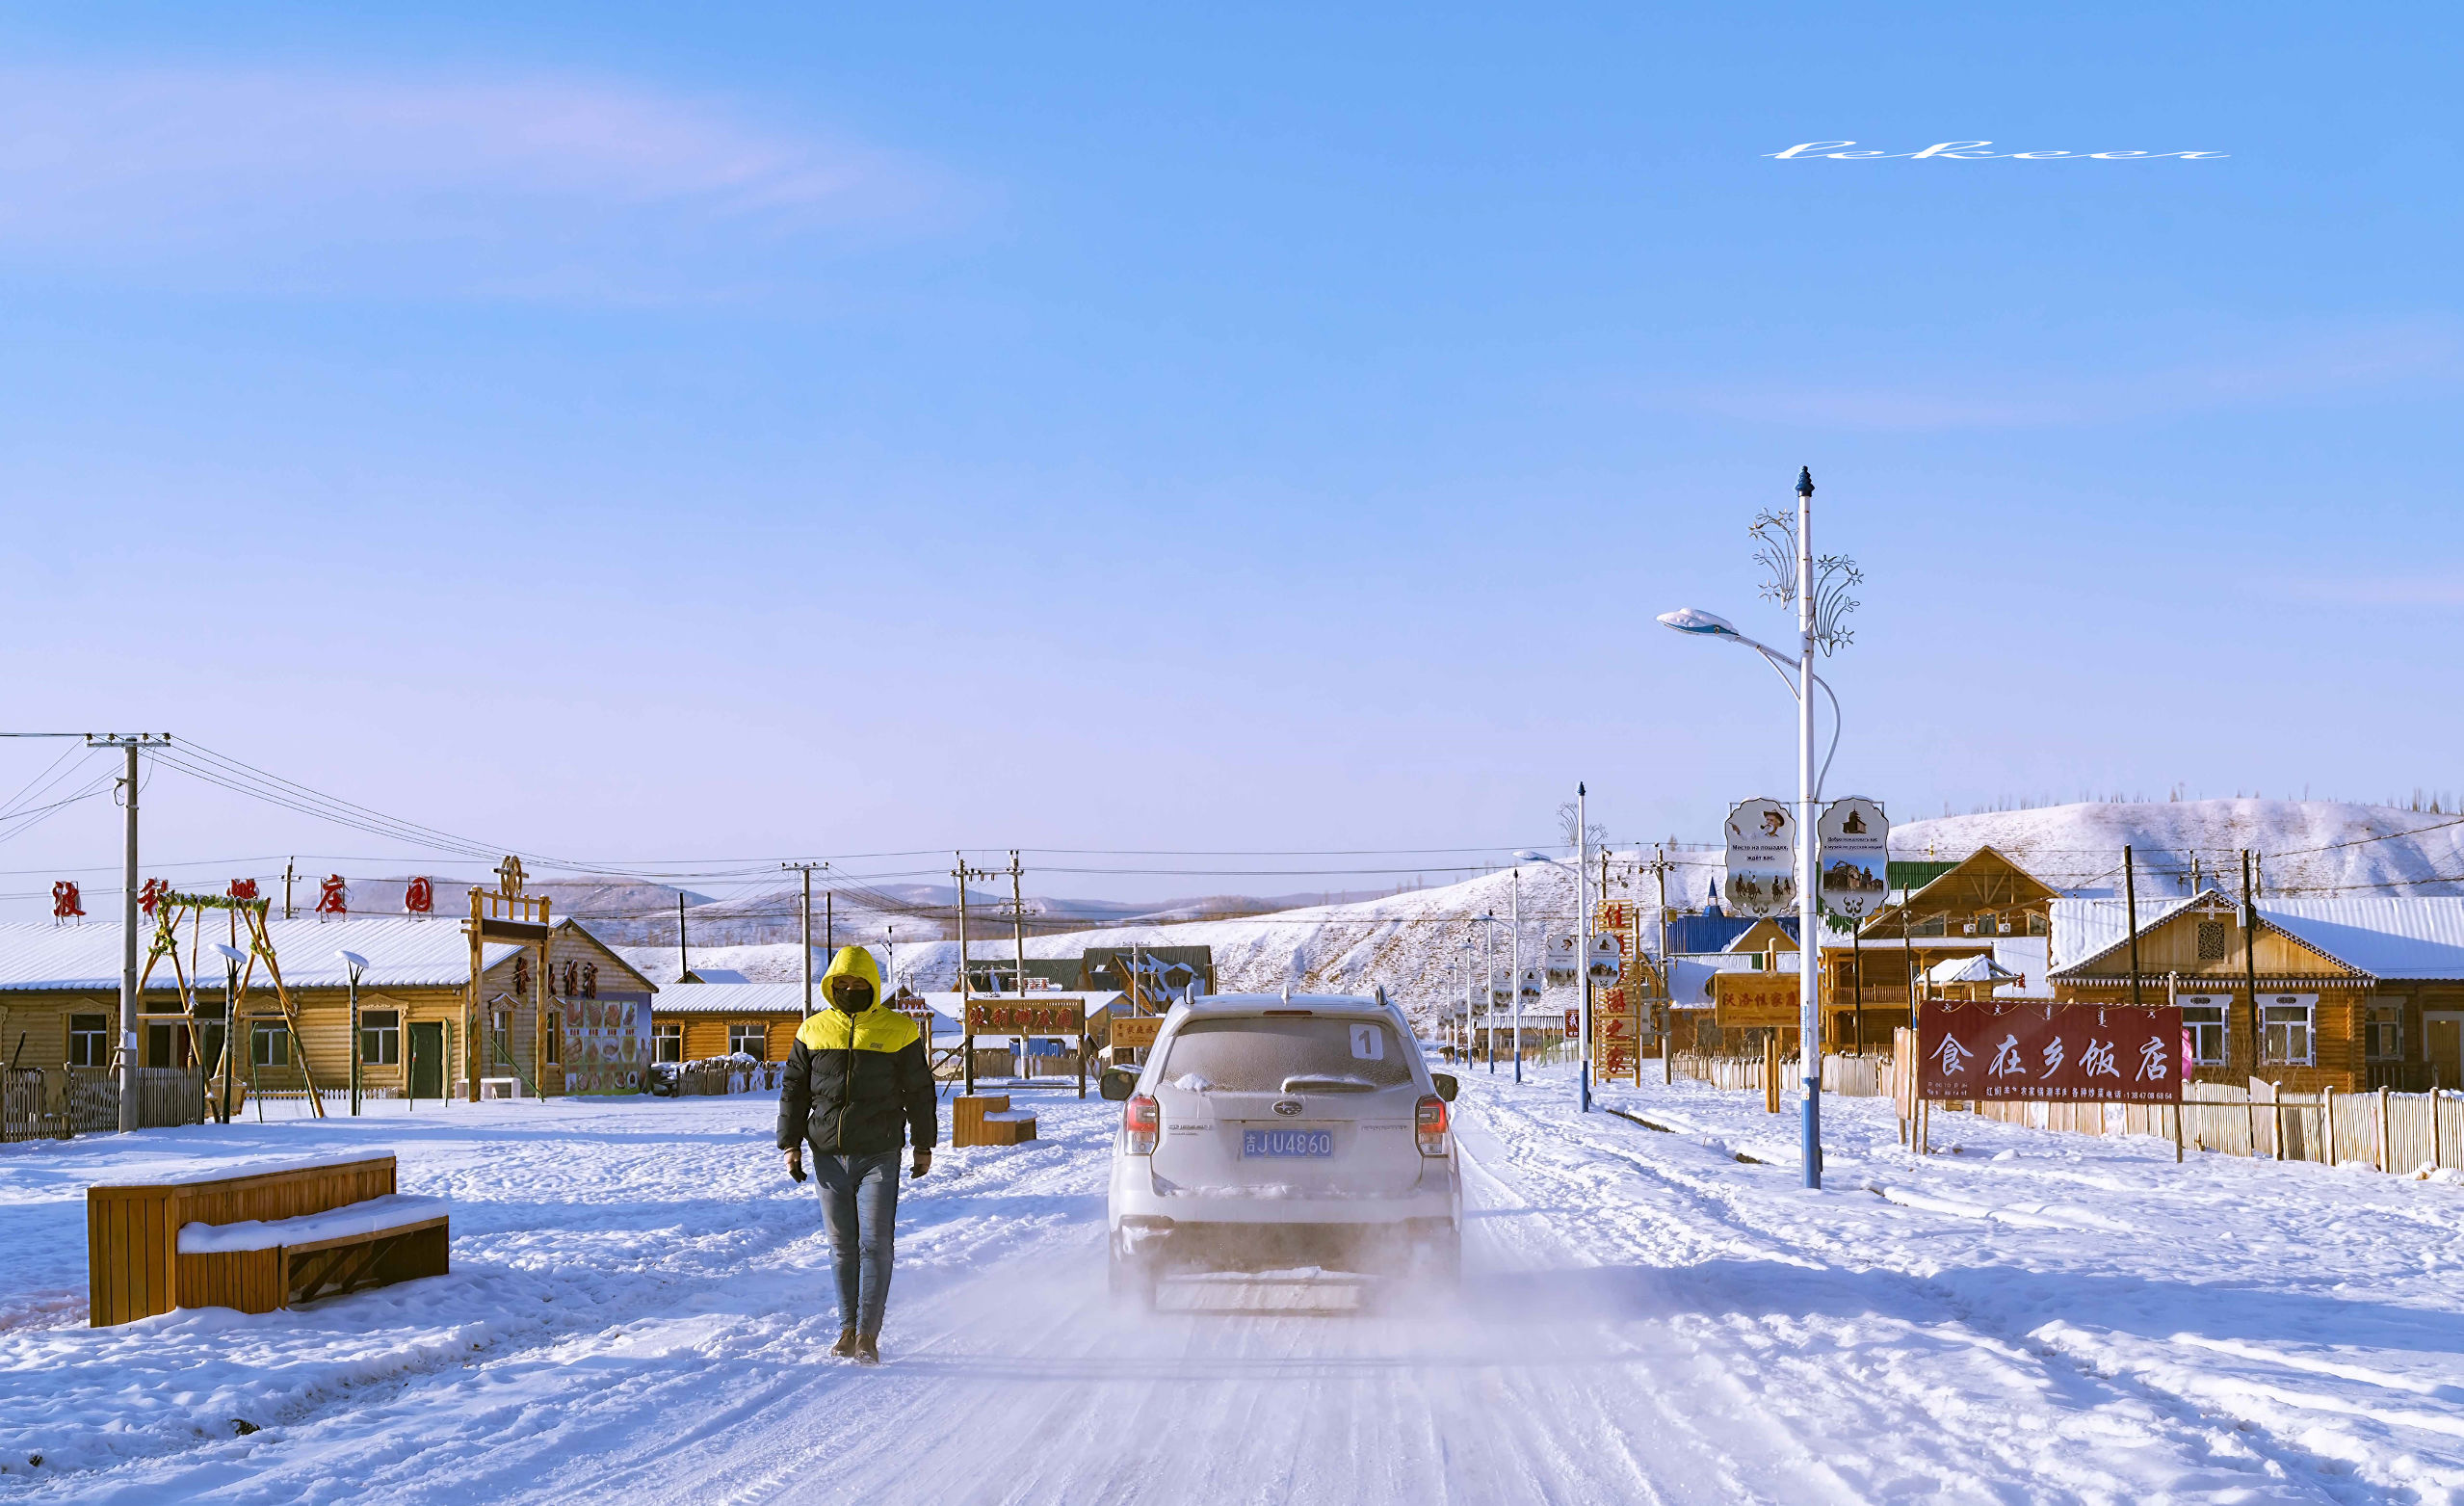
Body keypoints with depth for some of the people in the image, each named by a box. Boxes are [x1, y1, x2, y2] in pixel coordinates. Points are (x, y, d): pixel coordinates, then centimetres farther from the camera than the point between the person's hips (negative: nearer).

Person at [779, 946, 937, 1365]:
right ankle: (847, 1330, 14)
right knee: (842, 1246, 7)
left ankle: (868, 1335, -4)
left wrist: (924, 1145, 8)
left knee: (875, 1244, -7)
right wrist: (790, 1143, 6)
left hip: (879, 1155, -2)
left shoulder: (898, 1031, 1)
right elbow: (793, 1089, 12)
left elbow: (919, 1091, 7)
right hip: (829, 1154, 2)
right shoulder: (814, 1030, 7)